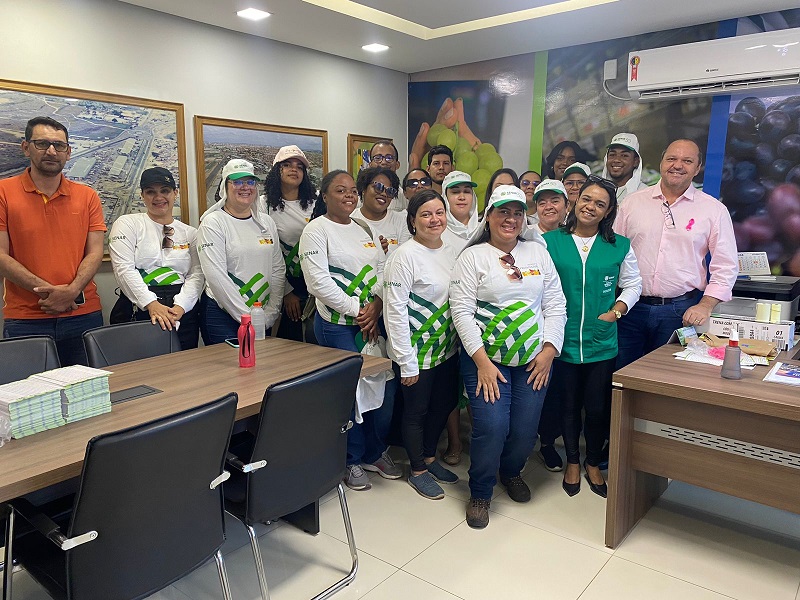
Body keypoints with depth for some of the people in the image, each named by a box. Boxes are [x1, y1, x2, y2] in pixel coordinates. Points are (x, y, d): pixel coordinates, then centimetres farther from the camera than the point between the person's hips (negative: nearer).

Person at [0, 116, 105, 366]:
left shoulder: (88, 196, 7)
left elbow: (95, 252, 2)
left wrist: (72, 292, -15)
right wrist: (47, 291, -15)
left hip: (84, 316, 2)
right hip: (24, 320, -2)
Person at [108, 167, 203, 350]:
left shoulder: (190, 233, 13)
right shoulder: (127, 224, 6)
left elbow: (197, 274, 3)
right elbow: (124, 269, -7)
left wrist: (181, 306, -14)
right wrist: (151, 304, -18)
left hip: (182, 313, 2)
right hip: (138, 310, -2)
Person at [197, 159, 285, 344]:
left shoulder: (266, 222, 9)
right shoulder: (213, 223, -7)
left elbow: (278, 270, 8)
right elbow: (216, 277, -15)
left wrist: (270, 314, -1)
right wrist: (247, 317, -16)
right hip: (222, 315, -5)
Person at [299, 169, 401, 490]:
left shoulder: (364, 228, 15)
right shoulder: (316, 230, -4)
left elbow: (383, 268, 10)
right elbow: (318, 281, -14)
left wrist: (376, 306, -6)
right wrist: (355, 311, -12)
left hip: (372, 320, 6)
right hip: (337, 324, -6)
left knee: (386, 385, 6)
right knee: (349, 389, -2)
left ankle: (375, 452, 26)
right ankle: (352, 460, 20)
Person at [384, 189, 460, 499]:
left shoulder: (451, 252, 4)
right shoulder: (405, 256, -17)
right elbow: (395, 310, -19)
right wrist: (407, 362, -19)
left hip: (446, 349, 7)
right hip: (416, 353, -7)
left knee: (443, 404, 19)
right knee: (416, 411, 9)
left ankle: (430, 458, 41)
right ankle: (417, 471, 29)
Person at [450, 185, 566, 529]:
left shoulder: (538, 252, 10)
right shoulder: (473, 256, -2)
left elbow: (555, 304, 8)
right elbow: (461, 311, -8)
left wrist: (549, 350, -3)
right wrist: (481, 360, -14)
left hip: (534, 360, 4)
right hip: (486, 359, -3)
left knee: (525, 430, 4)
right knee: (491, 427, -13)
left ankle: (511, 472, 38)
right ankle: (480, 493, 14)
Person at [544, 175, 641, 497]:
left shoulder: (619, 246, 3)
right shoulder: (550, 241, -1)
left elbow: (633, 285, 11)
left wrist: (616, 311, -4)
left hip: (601, 343, 1)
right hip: (563, 342, -1)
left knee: (598, 408, 9)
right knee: (568, 406, 14)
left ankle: (593, 465, 34)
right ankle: (573, 462, 36)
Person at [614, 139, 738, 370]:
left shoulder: (714, 210, 3)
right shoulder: (633, 202, 6)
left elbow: (726, 267, 4)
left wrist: (705, 306, -8)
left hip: (681, 310, -1)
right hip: (631, 307, 1)